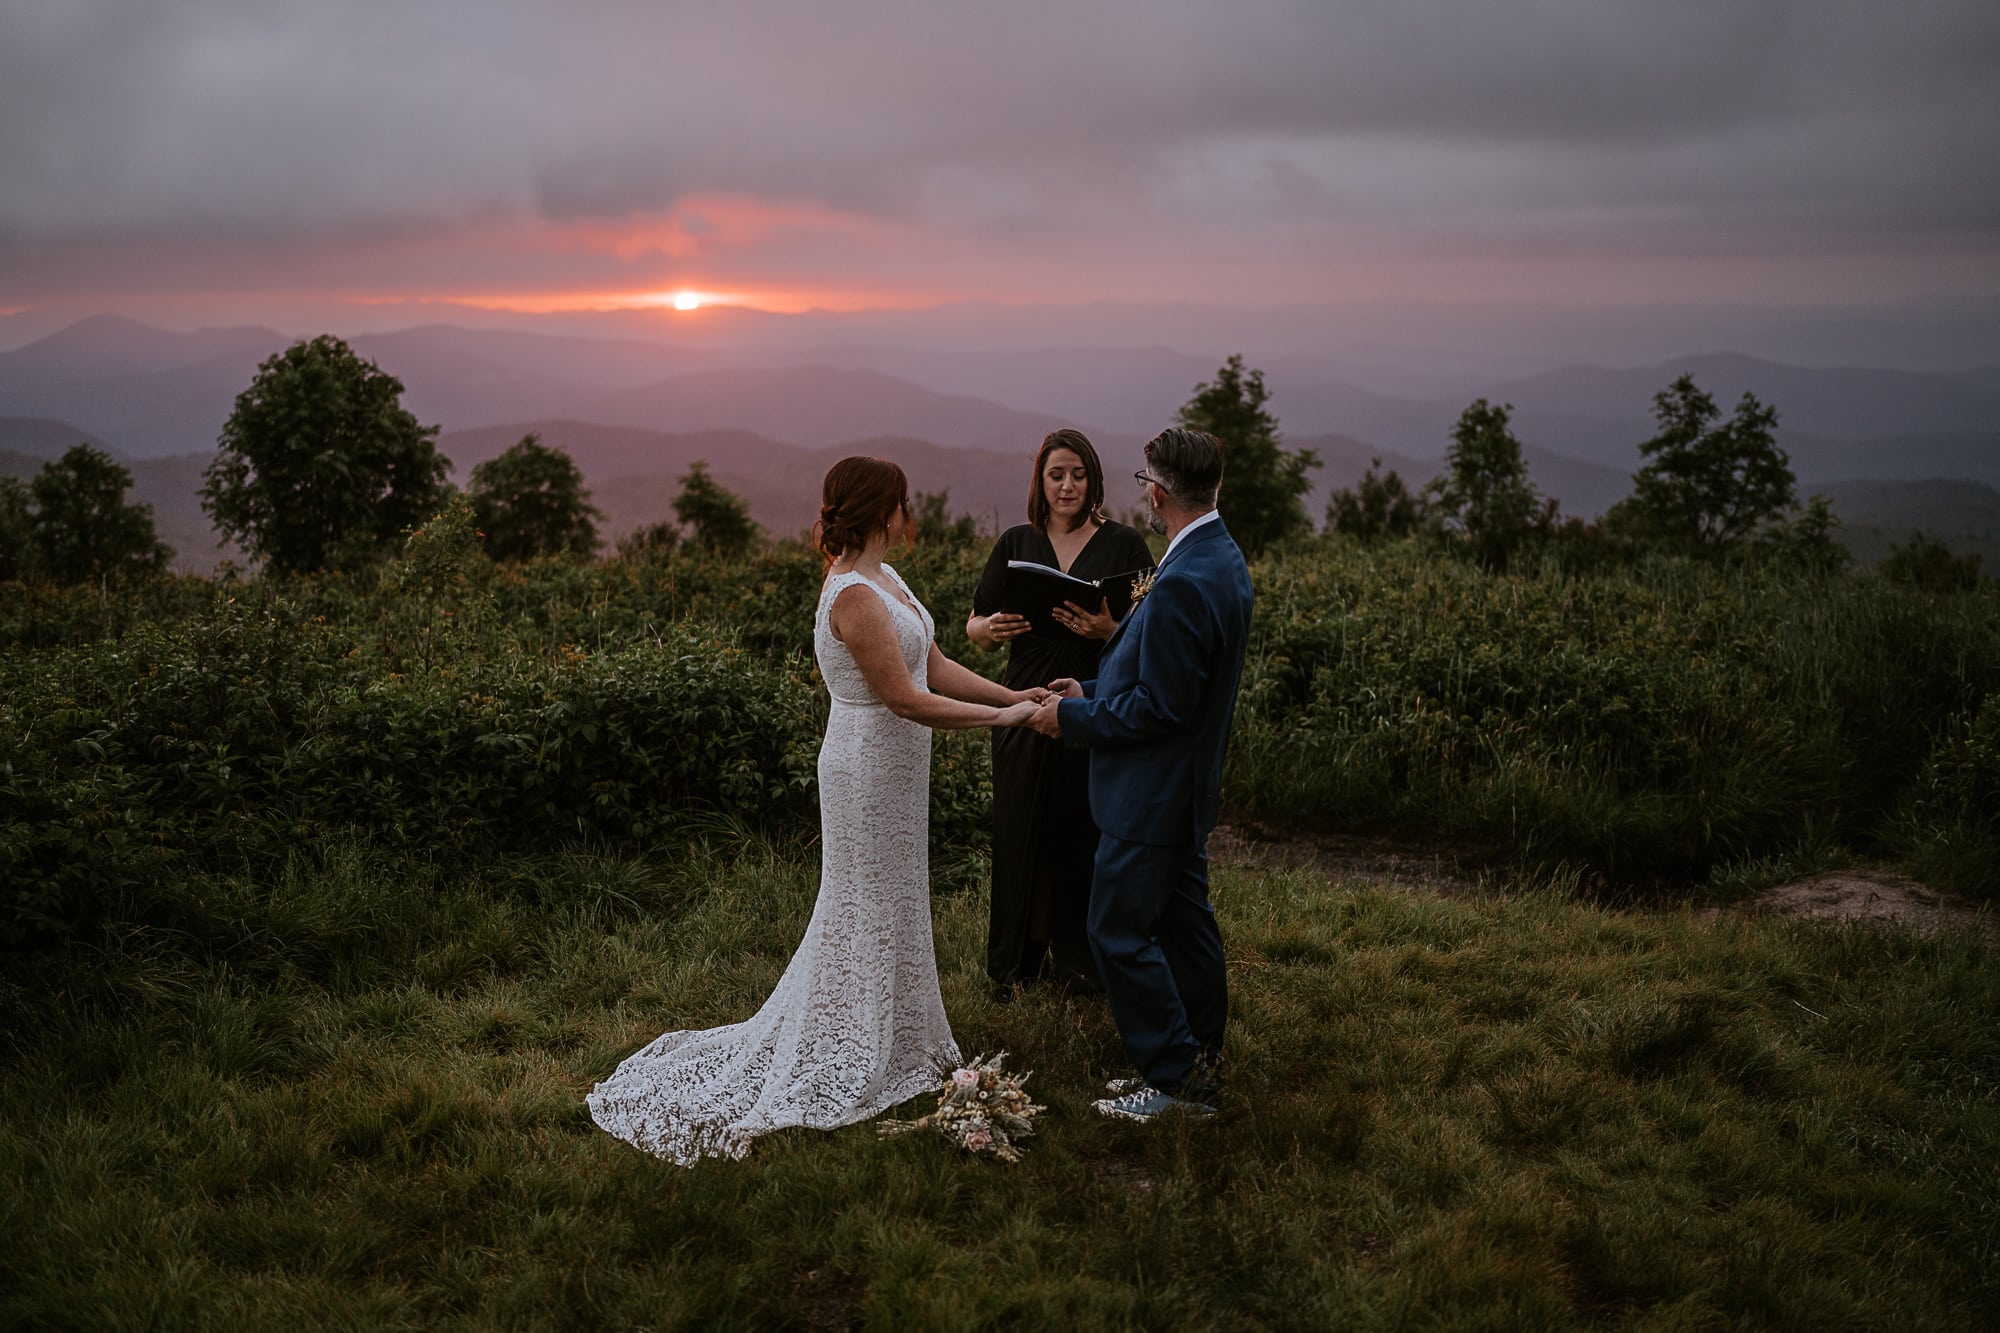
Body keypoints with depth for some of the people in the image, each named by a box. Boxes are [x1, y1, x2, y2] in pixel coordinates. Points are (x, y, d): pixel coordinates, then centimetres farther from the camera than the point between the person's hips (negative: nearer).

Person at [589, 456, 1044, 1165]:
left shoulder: (884, 578, 7)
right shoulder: (854, 596, -24)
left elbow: (933, 665, 8)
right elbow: (905, 698, -25)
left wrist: (1015, 694, 1)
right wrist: (1000, 717, -19)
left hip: (893, 769, 9)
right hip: (869, 770, -9)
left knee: (891, 908, 18)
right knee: (867, 913, 3)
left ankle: (891, 1040, 33)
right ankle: (850, 1063, 17)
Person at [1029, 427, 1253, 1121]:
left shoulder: (1184, 583, -26)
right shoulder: (1222, 558, 7)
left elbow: (1159, 706, -24)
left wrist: (1072, 717, -13)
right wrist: (1093, 692, 13)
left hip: (1152, 795, -10)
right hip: (1190, 785, 10)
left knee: (1120, 930, 0)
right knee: (1185, 925, 16)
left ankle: (1174, 1078, 8)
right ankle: (1196, 1068, 27)